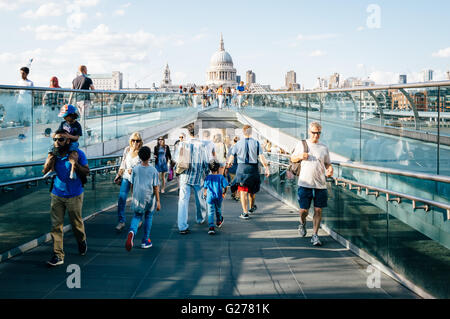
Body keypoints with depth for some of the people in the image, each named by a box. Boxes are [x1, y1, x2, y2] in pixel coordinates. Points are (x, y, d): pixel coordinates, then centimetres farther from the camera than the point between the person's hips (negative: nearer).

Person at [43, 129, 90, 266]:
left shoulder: (77, 153, -12)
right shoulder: (53, 154, -1)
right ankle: (58, 255, 1)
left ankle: (82, 242, 42)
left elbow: (87, 172, -9)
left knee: (76, 224, 12)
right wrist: (47, 165, -14)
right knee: (56, 226, -3)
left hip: (74, 195, -3)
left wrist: (76, 164, -27)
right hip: (57, 195, 3)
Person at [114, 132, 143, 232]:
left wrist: (134, 171, -21)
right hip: (126, 177, 3)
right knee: (121, 198, -8)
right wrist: (119, 174, 17)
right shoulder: (127, 150, 4)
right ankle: (121, 222, -2)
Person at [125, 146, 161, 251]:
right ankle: (145, 241, 19)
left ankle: (132, 231, -21)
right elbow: (156, 187, -7)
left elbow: (132, 185, 6)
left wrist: (133, 197, 21)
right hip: (149, 198, -1)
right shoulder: (153, 170, -7)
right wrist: (158, 201, -2)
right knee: (148, 217, 15)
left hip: (137, 197, 1)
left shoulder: (135, 169, -1)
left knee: (137, 216, 12)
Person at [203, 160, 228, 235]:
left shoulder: (208, 177, 0)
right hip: (219, 197, 1)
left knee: (210, 212, -5)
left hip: (210, 197, -1)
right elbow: (225, 186, -4)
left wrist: (204, 194, 19)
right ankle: (219, 222, 45)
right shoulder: (221, 177, -1)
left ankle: (211, 227, -19)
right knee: (218, 210, 23)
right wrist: (224, 193, 15)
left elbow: (205, 187, 0)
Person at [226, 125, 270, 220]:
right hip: (253, 168, 1)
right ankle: (252, 207, 40)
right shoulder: (256, 143, -3)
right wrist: (266, 168, -3)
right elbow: (261, 157, -9)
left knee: (243, 191, 2)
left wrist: (229, 163, 25)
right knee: (252, 190, 20)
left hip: (242, 168, -1)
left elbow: (232, 156, 5)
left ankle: (245, 212, -1)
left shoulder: (238, 144, -1)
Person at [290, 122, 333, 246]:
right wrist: (300, 156, -8)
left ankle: (315, 235, 9)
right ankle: (302, 223, 34)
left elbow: (327, 163, 18)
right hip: (305, 184, -1)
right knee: (303, 210, 0)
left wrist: (330, 169, -5)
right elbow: (292, 159, 14)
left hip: (320, 185, 1)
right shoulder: (302, 144, 6)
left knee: (318, 210, 0)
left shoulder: (324, 148, 10)